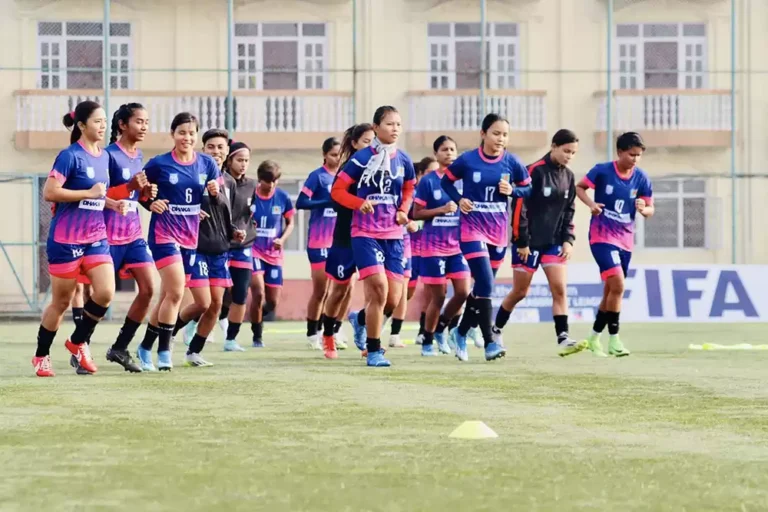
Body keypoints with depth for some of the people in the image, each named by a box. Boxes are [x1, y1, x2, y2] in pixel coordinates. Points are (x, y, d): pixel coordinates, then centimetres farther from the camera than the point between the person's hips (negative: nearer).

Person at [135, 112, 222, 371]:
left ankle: (146, 348, 22)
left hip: (191, 237, 4)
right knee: (176, 292, -17)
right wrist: (151, 203, -13)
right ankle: (164, 351, -5)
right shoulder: (159, 164, -5)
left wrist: (215, 192, -13)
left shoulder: (207, 163, 4)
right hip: (164, 234, -4)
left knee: (168, 296, 8)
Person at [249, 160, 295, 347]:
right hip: (253, 250, -3)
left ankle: (257, 318, 39)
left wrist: (282, 239, -8)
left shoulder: (283, 197, -3)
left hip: (274, 254, 3)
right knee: (258, 293, -19)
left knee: (273, 302, 4)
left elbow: (290, 223, 10)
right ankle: (257, 336, -2)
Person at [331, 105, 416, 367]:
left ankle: (363, 319, 34)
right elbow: (337, 190, -4)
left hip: (393, 235, 5)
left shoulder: (403, 161, 5)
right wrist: (360, 203, -19)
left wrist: (404, 211, 4)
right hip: (365, 234, -4)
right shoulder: (362, 158, -8)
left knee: (393, 300, -1)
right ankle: (373, 352, -5)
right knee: (379, 288, -18)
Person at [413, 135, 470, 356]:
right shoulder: (428, 181, -4)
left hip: (458, 245, 4)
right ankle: (427, 341, 16)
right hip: (433, 246, -4)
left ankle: (440, 329, 17)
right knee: (438, 297, -1)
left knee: (463, 292, -6)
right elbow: (416, 214, -5)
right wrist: (441, 210, -17)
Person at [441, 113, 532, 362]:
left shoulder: (511, 163, -1)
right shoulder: (467, 160, -8)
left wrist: (512, 190, -12)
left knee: (482, 287, 12)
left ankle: (461, 333, 31)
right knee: (485, 285, -16)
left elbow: (529, 188, 8)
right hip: (473, 230, -4)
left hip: (498, 232, 4)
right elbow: (446, 181, 6)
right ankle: (489, 343, -13)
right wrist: (459, 200, -10)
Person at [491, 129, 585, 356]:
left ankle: (563, 339, -14)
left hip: (553, 242, 5)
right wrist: (521, 241, -15)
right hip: (529, 243, -5)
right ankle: (495, 331, 25)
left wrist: (568, 240, 2)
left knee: (559, 289, -8)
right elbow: (520, 207, -15)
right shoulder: (535, 171, -13)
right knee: (520, 292, 5)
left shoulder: (568, 176, 7)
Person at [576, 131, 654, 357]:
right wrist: (590, 203, -17)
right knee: (617, 285, -20)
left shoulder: (641, 178, -1)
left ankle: (595, 336, 28)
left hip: (625, 240, 5)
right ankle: (614, 340, -13)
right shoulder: (602, 171, -11)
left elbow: (650, 209, 5)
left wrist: (644, 209, -19)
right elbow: (579, 187, 2)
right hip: (602, 236, -5)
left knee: (611, 290, 12)